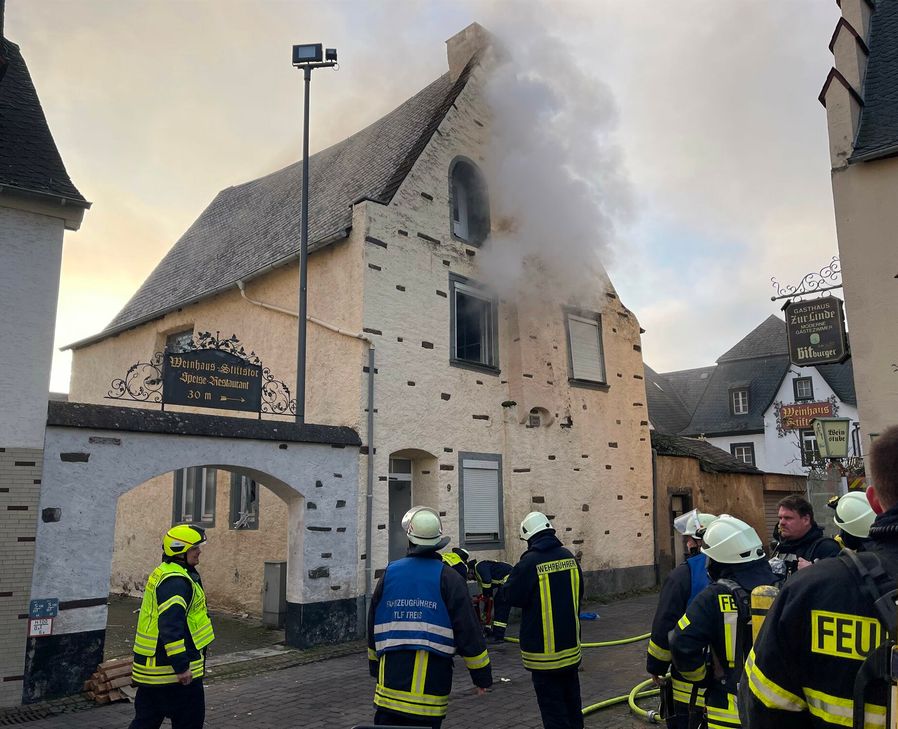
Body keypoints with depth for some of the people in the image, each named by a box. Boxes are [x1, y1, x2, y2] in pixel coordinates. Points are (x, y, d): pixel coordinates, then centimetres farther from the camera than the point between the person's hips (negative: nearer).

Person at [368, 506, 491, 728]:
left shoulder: (389, 574, 5)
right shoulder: (448, 578, -5)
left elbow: (374, 628, 14)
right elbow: (468, 630, -6)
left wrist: (375, 667, 26)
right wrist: (482, 675, 4)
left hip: (391, 682, 3)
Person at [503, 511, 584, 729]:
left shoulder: (530, 562, -20)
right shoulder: (569, 556, -1)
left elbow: (512, 596, -10)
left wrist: (513, 576, 8)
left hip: (543, 649, -6)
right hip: (571, 645, 6)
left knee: (552, 704, 2)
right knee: (571, 701, 22)